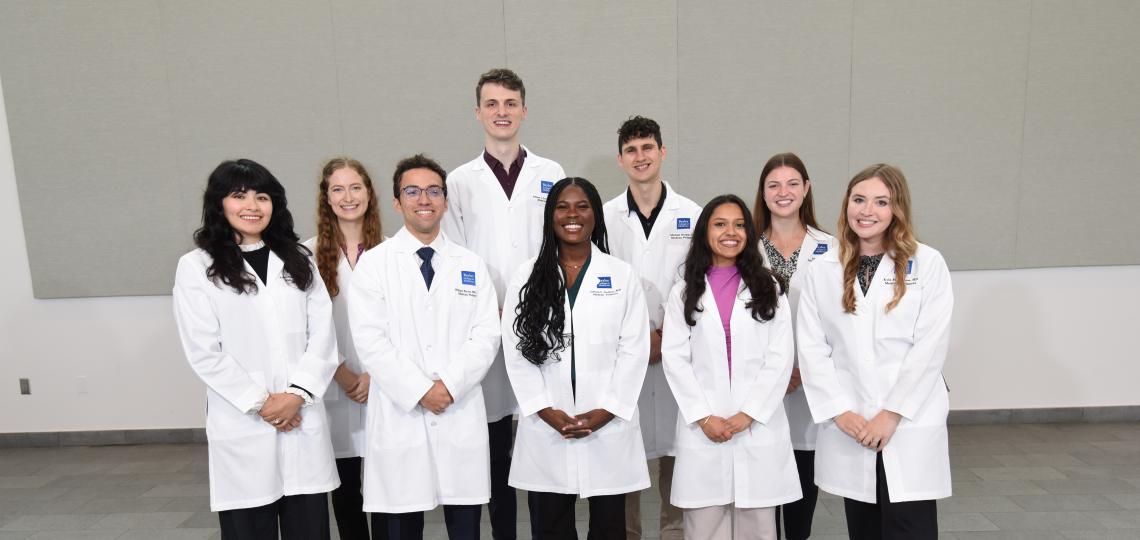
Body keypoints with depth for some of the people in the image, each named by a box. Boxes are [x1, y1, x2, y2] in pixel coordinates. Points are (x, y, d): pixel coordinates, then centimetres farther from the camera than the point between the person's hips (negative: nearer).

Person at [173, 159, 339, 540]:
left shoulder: (298, 261, 12)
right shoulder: (196, 267, 2)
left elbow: (322, 334, 4)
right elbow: (204, 352, -4)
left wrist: (297, 394, -9)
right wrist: (260, 403, -9)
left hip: (303, 420, 3)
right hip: (242, 426, -2)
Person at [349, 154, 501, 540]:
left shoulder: (471, 266, 10)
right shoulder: (374, 263, 3)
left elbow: (486, 336, 2)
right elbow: (370, 340, -7)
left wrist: (450, 385, -12)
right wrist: (419, 391, -13)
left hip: (462, 416, 2)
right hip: (399, 416, -2)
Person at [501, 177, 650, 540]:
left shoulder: (622, 275, 4)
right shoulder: (527, 277, 5)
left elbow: (635, 350, -1)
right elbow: (516, 351, 1)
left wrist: (605, 411, -10)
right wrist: (546, 411, -9)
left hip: (608, 426, 0)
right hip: (545, 428, 1)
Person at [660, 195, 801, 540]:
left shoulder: (769, 289, 9)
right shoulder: (684, 293, 9)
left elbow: (780, 358, 1)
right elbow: (674, 359, 1)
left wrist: (747, 414, -9)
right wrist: (704, 418, -9)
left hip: (758, 426, 0)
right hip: (703, 429, 0)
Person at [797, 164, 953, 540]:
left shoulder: (927, 263, 0)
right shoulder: (822, 270, 5)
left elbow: (931, 345, -7)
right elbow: (811, 348, 1)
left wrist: (891, 414, -11)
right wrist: (840, 411, -8)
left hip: (912, 427, -2)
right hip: (848, 429, 2)